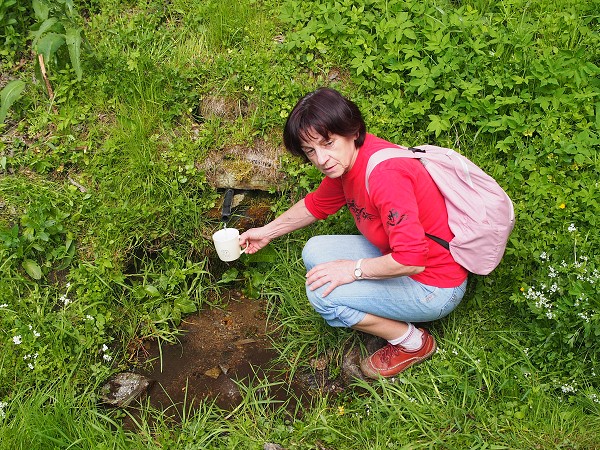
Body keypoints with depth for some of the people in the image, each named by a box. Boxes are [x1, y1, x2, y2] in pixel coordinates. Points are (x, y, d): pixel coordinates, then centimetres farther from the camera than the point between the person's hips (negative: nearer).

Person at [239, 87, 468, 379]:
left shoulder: (384, 173, -32)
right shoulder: (347, 159, -3)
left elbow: (411, 259, -36)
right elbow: (317, 205, 18)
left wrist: (354, 269, -21)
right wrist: (267, 232, 22)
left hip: (435, 286, -9)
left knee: (321, 292, -18)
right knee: (314, 252, 5)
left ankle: (413, 343, 1)